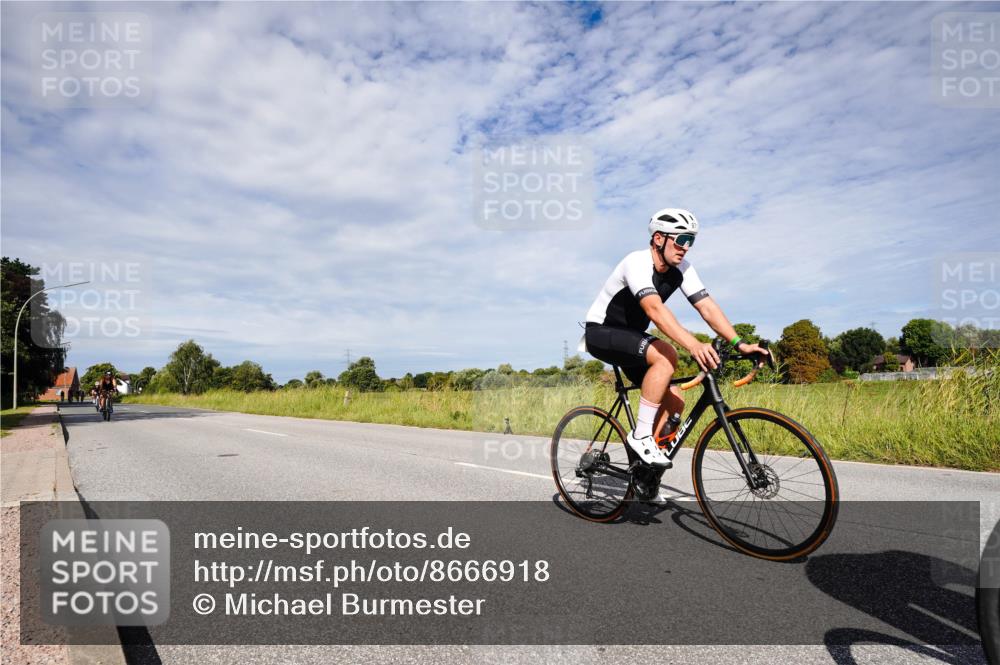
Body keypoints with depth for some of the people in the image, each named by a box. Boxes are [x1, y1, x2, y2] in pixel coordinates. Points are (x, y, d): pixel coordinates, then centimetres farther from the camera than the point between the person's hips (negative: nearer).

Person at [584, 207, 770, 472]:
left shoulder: (681, 269, -4)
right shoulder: (637, 263, -27)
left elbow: (708, 307, -11)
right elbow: (655, 310, -42)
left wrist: (739, 343, -24)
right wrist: (694, 345, -54)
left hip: (631, 336, 8)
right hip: (601, 333, -8)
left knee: (674, 401, -4)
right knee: (667, 356, -32)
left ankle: (644, 463, 10)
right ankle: (641, 436, -22)